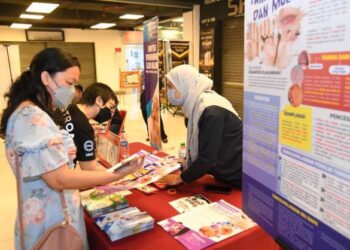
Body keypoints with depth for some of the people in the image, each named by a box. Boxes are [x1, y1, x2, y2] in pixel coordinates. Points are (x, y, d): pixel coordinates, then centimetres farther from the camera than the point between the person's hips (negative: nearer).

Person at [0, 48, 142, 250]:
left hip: (54, 214, 9)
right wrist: (119, 174, -24)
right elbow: (59, 179, -26)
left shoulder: (32, 113, 9)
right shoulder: (32, 118, -23)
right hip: (51, 222, -9)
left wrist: (62, 153, 3)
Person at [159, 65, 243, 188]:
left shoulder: (212, 111, -28)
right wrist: (185, 166, 1)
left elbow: (207, 157, -28)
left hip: (238, 176, -8)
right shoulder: (196, 106, 0)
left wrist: (181, 178, -17)